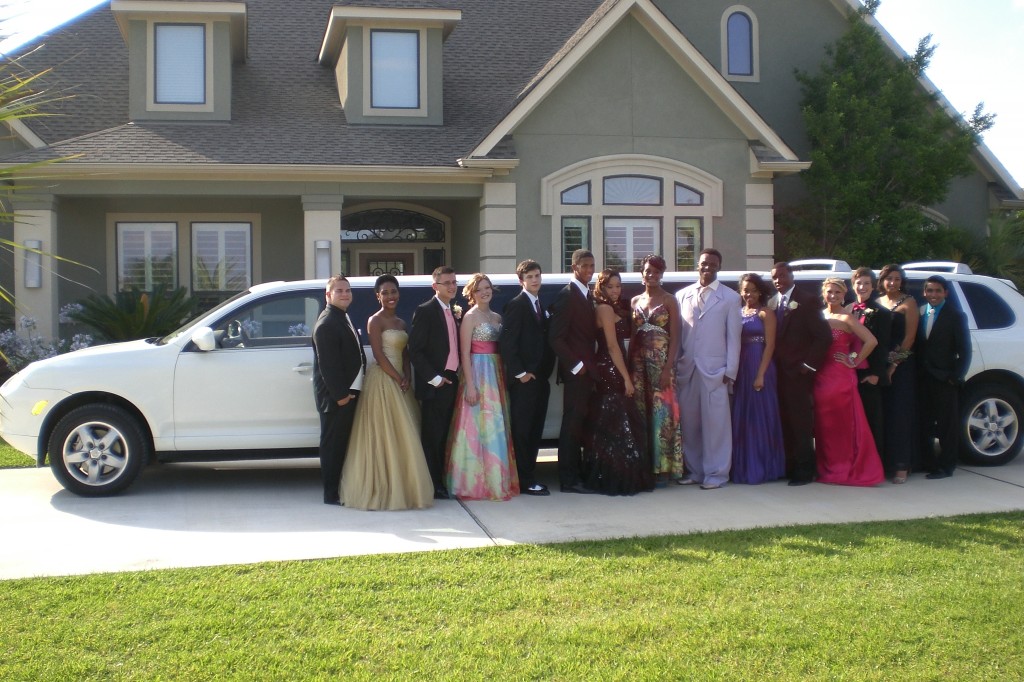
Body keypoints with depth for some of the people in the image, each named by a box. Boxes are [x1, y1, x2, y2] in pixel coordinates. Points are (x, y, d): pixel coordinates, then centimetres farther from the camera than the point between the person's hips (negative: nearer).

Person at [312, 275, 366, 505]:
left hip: (348, 392, 10)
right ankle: (332, 494, 7)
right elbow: (327, 364, -22)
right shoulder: (327, 324, -17)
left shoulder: (343, 319, 14)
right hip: (335, 395, -10)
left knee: (342, 443, 16)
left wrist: (348, 391, 13)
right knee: (333, 444, -1)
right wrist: (340, 394, -21)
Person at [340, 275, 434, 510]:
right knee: (385, 435, -6)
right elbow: (379, 355, -14)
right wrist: (398, 378, -14)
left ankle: (399, 487, 16)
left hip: (399, 382, 8)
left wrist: (406, 377, -1)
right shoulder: (375, 321, -7)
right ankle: (383, 489, -1)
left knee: (402, 436, 9)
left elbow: (405, 353, 15)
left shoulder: (401, 323, 16)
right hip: (382, 381, -8)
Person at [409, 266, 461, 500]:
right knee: (432, 437, -1)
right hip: (434, 384, -7)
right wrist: (434, 378, -14)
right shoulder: (425, 311, -8)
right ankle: (432, 486, 5)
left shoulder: (456, 312, 15)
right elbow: (414, 351, -13)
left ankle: (441, 481, 18)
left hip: (451, 382, 7)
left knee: (444, 436, 11)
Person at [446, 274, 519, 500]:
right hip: (478, 373, -7)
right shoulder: (470, 317, -5)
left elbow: (503, 348, 13)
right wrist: (470, 385, -17)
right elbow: (465, 353, -10)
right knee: (480, 427, -7)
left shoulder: (497, 317, 15)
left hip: (496, 374, 7)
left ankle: (496, 480, 15)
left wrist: (502, 377, 3)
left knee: (497, 428, 8)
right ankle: (477, 484, -1)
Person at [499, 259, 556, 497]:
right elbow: (506, 343, -14)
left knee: (535, 431, 10)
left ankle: (529, 475, 18)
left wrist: (546, 372, 9)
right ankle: (524, 481, 0)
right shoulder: (516, 305, -8)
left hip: (540, 378, 8)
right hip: (523, 379, -8)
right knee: (522, 430, -3)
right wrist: (520, 373, -15)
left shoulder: (541, 306, 17)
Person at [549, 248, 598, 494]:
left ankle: (578, 473, 17)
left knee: (581, 424, 10)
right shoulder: (567, 295, -10)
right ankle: (569, 479, 0)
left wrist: (591, 366, 10)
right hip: (575, 371, -8)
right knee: (572, 425, -4)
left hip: (587, 370, 8)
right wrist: (575, 365, -14)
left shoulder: (589, 295, 16)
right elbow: (557, 338, -15)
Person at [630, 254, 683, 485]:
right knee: (641, 413, 4)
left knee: (661, 413, -5)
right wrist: (630, 367, 6)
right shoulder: (635, 301, 13)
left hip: (662, 362, -5)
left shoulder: (669, 301, -1)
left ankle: (663, 468, 0)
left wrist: (668, 368, -15)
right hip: (639, 362, 5)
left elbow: (675, 337, -6)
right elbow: (633, 336, 14)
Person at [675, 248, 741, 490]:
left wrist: (730, 371, -5)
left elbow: (733, 337, 0)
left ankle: (716, 473, 7)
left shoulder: (730, 297, 3)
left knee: (715, 422, -2)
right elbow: (677, 333, 9)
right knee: (688, 422, 7)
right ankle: (694, 470, 18)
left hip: (714, 370, -3)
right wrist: (674, 365, 3)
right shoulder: (683, 295, 11)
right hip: (686, 369, 3)